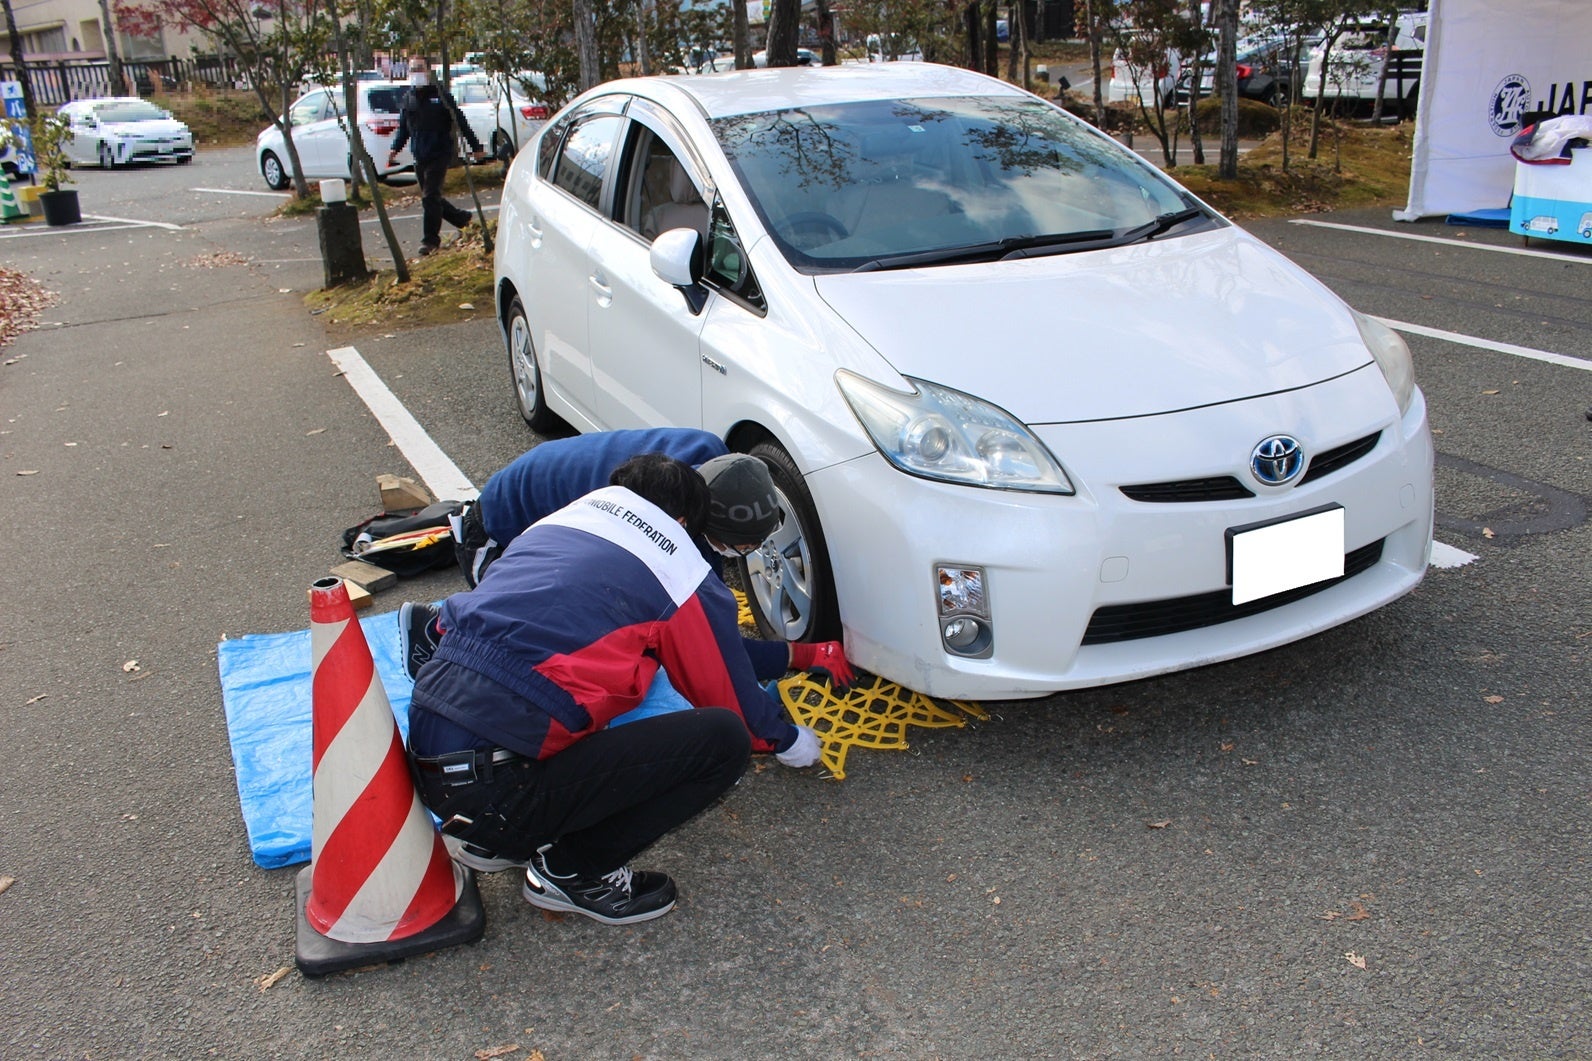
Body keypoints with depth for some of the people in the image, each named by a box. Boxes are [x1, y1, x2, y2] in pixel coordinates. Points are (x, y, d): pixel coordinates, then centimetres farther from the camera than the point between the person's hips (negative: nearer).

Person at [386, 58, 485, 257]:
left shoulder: (440, 96, -4)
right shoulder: (407, 99, 11)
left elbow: (460, 122, -1)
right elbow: (403, 128, 19)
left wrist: (476, 147, 0)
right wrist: (395, 148, 4)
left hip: (440, 155, -6)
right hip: (420, 157, 6)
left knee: (430, 197, -12)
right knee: (431, 198, 10)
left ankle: (430, 239, -3)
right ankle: (464, 219, 30)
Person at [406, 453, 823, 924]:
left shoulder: (553, 523, 20)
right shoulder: (684, 578, 1)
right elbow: (731, 694, 13)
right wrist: (788, 741, 35)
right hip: (498, 781, -8)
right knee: (724, 739, -3)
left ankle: (491, 837, 20)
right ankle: (573, 871, 5)